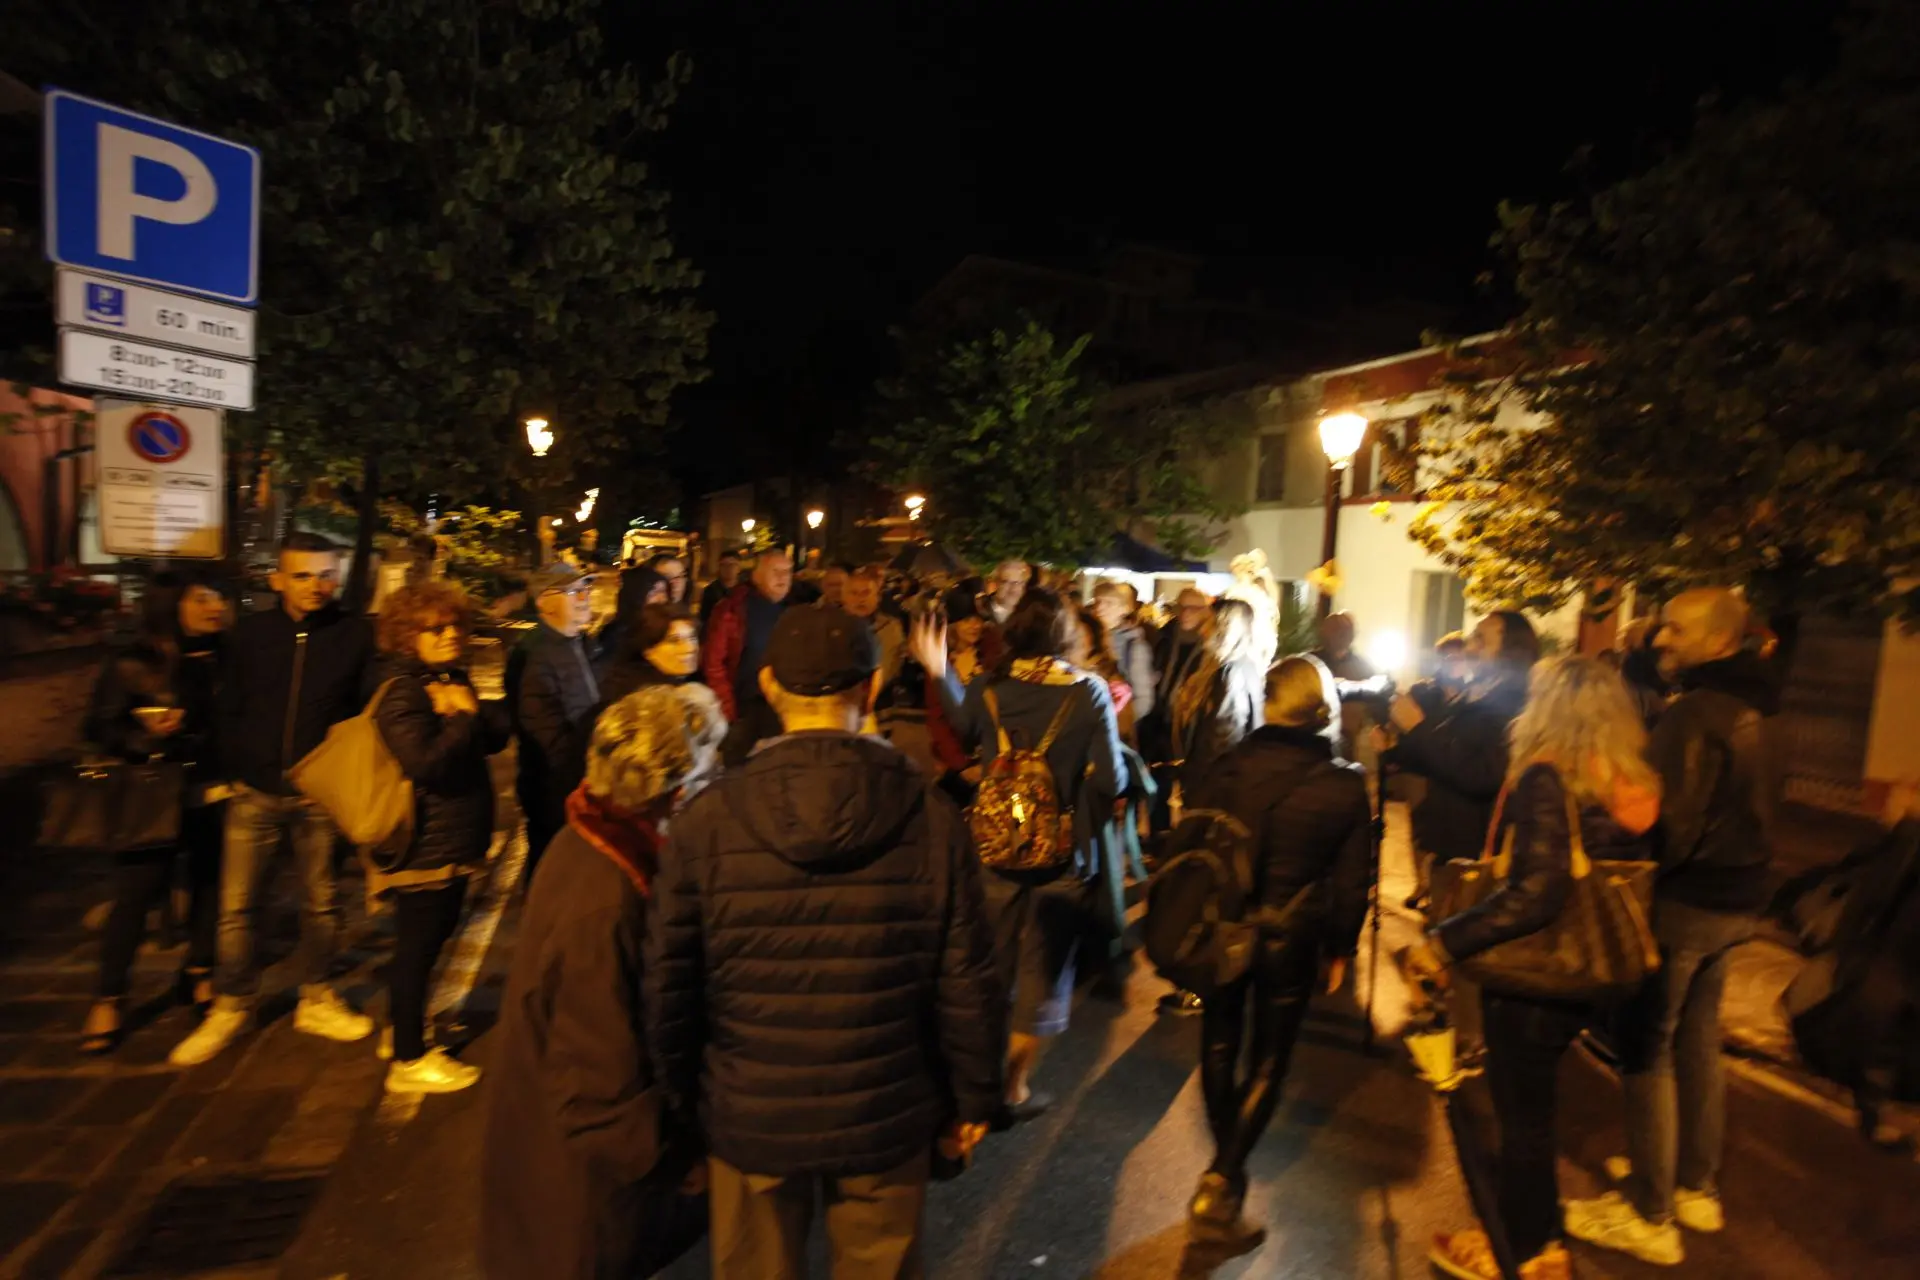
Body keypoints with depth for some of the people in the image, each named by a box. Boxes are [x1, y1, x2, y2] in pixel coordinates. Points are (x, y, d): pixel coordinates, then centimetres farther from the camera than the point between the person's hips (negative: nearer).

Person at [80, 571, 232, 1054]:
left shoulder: (224, 660, 0)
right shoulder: (132, 664, -5)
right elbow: (98, 727, -3)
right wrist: (148, 738, -20)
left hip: (213, 793, 2)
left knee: (210, 883, 10)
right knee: (135, 893, 2)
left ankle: (198, 973, 28)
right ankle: (109, 997, 18)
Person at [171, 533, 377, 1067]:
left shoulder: (356, 634, -4)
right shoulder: (251, 632, 2)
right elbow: (230, 710, 9)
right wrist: (235, 771, 3)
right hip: (255, 792, 1)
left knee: (322, 902, 9)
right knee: (237, 906, 5)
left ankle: (315, 1000, 25)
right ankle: (230, 1008, 22)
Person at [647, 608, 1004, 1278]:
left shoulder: (706, 820, -16)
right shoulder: (930, 814, -16)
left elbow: (669, 988, -8)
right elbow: (966, 984, -11)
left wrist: (683, 1095, 9)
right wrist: (972, 1098, 5)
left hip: (750, 1115, 1)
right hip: (886, 1116, 0)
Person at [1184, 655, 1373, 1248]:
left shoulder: (1230, 765, -11)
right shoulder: (1346, 785, -11)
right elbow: (1350, 882, -4)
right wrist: (1340, 948, 11)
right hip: (1289, 941, -1)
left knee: (1220, 1041, 21)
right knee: (1266, 1062, 13)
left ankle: (1225, 1162, 37)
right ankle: (1218, 1188, 9)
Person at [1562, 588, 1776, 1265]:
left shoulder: (1692, 713, -20)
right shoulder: (1743, 709, 11)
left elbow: (1667, 822, -23)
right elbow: (1739, 814, 18)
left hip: (1684, 901, -9)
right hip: (1734, 900, 9)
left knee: (1647, 1049, -1)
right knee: (1698, 1039, 19)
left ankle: (1649, 1215, 8)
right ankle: (1696, 1186, 32)